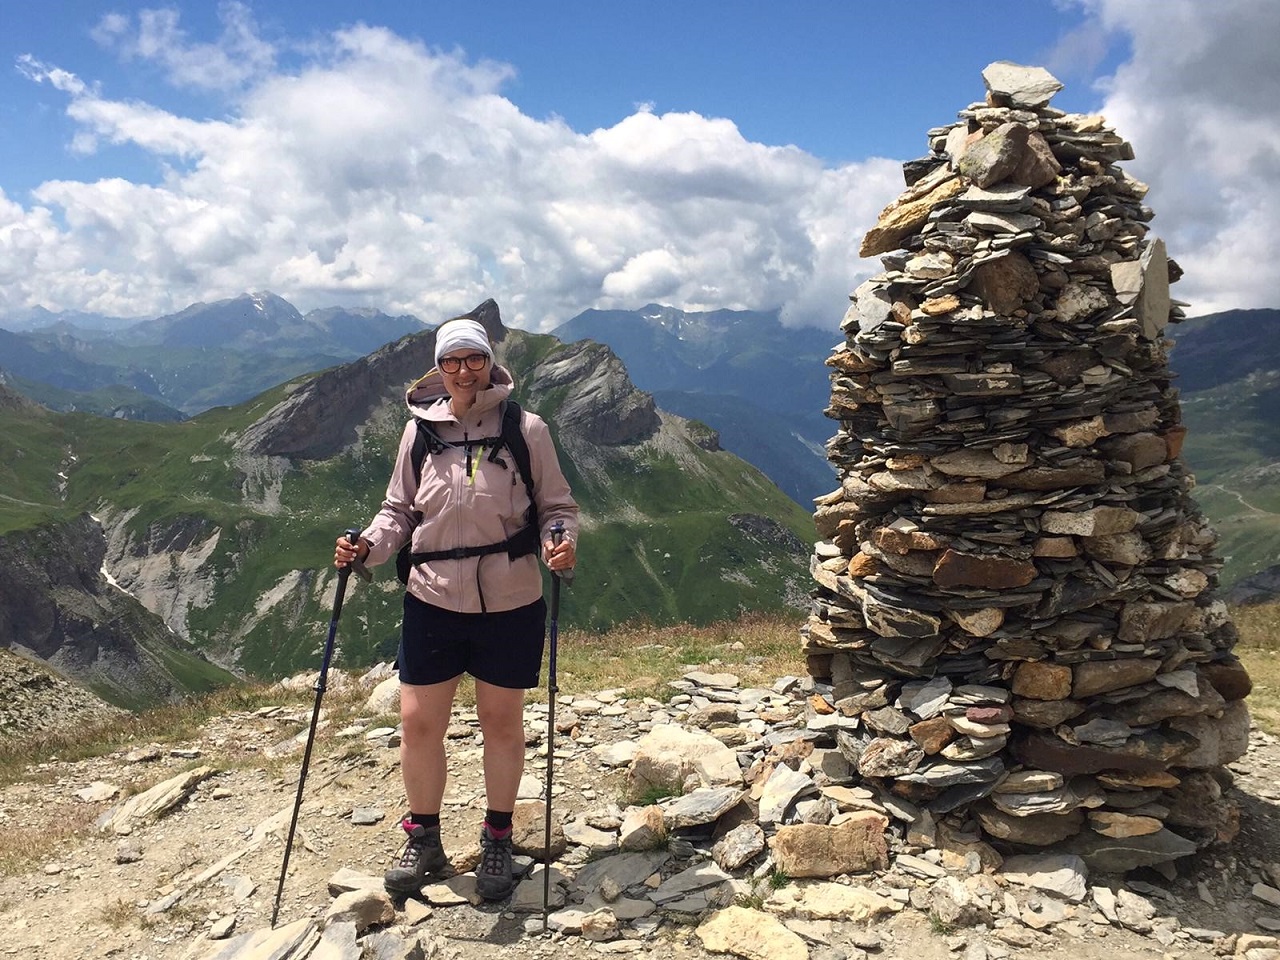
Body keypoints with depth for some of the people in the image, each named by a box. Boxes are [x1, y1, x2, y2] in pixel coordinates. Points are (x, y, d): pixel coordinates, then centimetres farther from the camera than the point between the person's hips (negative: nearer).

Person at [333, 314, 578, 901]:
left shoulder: (526, 429, -7)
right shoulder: (420, 430, 0)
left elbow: (557, 505, -1)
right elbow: (399, 511, 9)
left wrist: (560, 543, -22)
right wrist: (367, 547, -8)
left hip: (510, 604, -2)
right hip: (432, 600, 2)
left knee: (502, 722, 13)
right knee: (419, 723, 7)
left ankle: (497, 840, 34)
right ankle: (423, 840, 31)